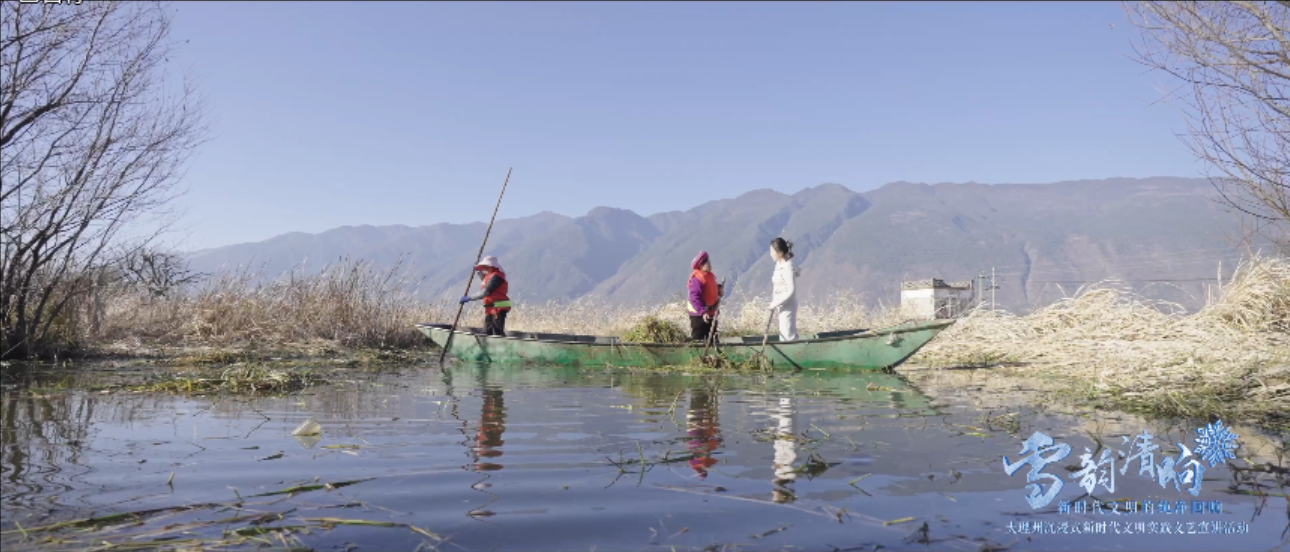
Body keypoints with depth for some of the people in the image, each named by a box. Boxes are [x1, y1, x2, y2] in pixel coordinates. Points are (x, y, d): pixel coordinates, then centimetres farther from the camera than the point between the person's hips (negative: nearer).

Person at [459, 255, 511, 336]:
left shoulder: (495, 277, -17)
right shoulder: (489, 276, 14)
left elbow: (485, 292, -24)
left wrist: (469, 298, -20)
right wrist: (479, 271, 23)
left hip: (499, 309, -10)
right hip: (490, 309, 10)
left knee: (498, 333, -10)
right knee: (487, 333, 12)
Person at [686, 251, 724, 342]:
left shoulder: (709, 275, 9)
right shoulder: (697, 279, -21)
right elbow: (694, 297, -28)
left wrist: (718, 289, 4)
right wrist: (702, 312, -35)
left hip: (710, 313, 10)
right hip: (698, 315, -10)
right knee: (698, 338, -3)